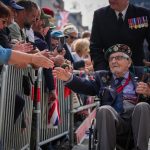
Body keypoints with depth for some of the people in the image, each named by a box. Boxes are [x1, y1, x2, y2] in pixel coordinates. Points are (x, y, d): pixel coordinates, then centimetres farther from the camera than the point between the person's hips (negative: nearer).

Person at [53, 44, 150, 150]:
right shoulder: (102, 76, 26)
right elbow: (87, 87, 10)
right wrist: (69, 78, -8)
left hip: (137, 116, 0)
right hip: (114, 119, 0)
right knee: (104, 109, -32)